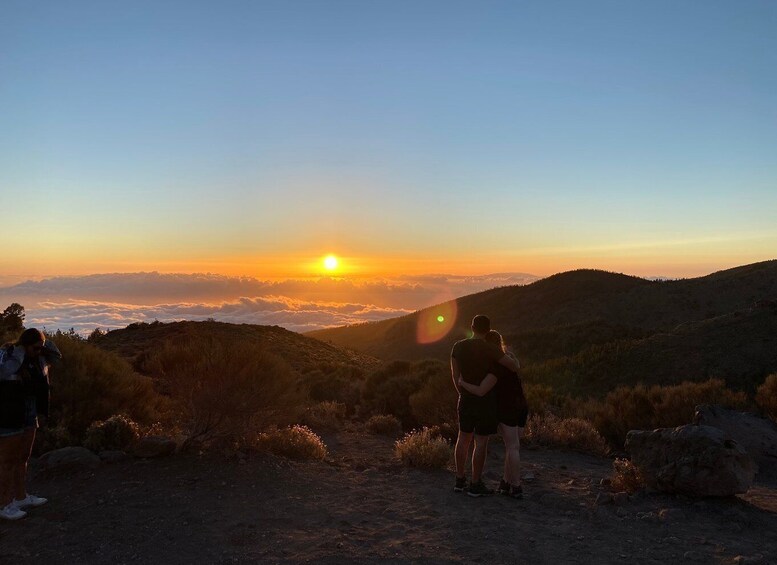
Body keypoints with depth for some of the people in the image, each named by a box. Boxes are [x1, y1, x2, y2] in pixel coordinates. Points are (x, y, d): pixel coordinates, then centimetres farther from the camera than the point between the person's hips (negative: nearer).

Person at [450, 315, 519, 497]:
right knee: (481, 441, 2)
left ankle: (460, 480, 21)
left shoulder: (458, 346, -3)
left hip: (466, 398, 5)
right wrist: (510, 354, 7)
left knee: (464, 437, 16)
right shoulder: (490, 348, -18)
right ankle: (475, 485, 9)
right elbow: (515, 367, -15)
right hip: (486, 400, -5)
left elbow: (455, 375, 2)